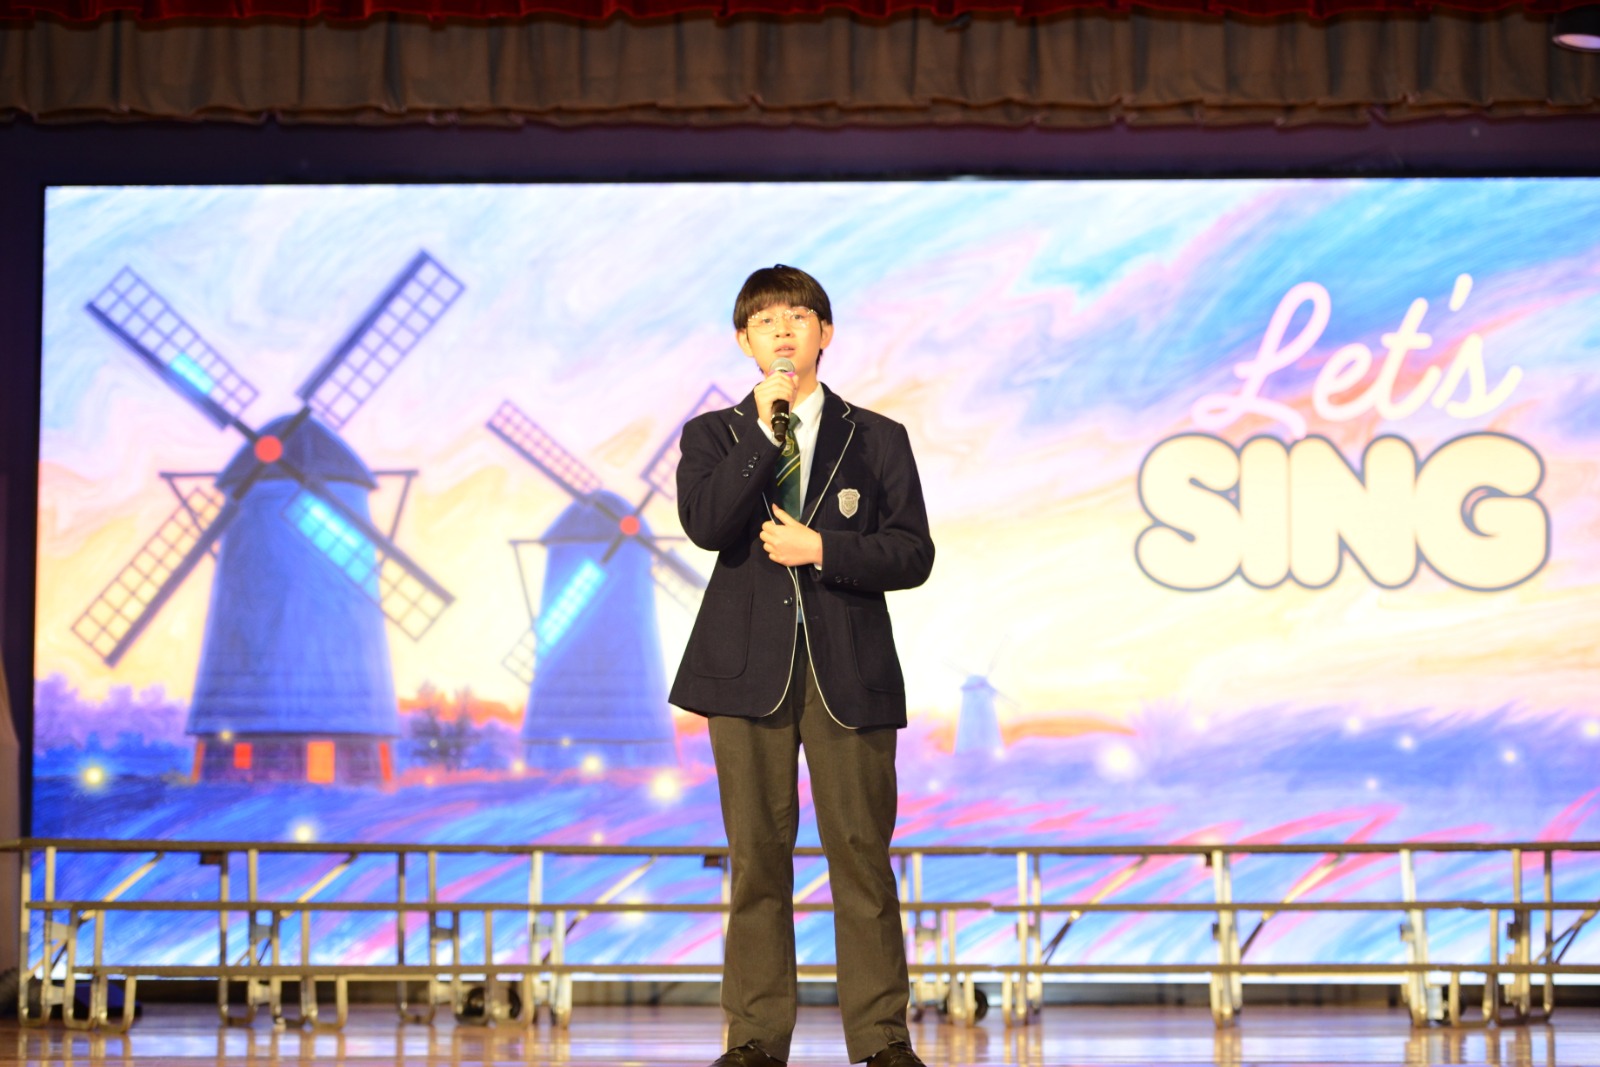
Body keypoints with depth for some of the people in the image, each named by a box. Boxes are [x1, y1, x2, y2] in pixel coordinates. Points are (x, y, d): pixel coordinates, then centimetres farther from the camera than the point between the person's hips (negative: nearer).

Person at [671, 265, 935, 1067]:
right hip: (751, 667, 1)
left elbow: (912, 555, 1)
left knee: (861, 852, -1)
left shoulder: (876, 439, 9)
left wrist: (821, 549, -11)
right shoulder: (714, 435, 10)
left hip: (848, 670, 0)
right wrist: (764, 429, -13)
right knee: (757, 856, 3)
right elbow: (706, 525, -11)